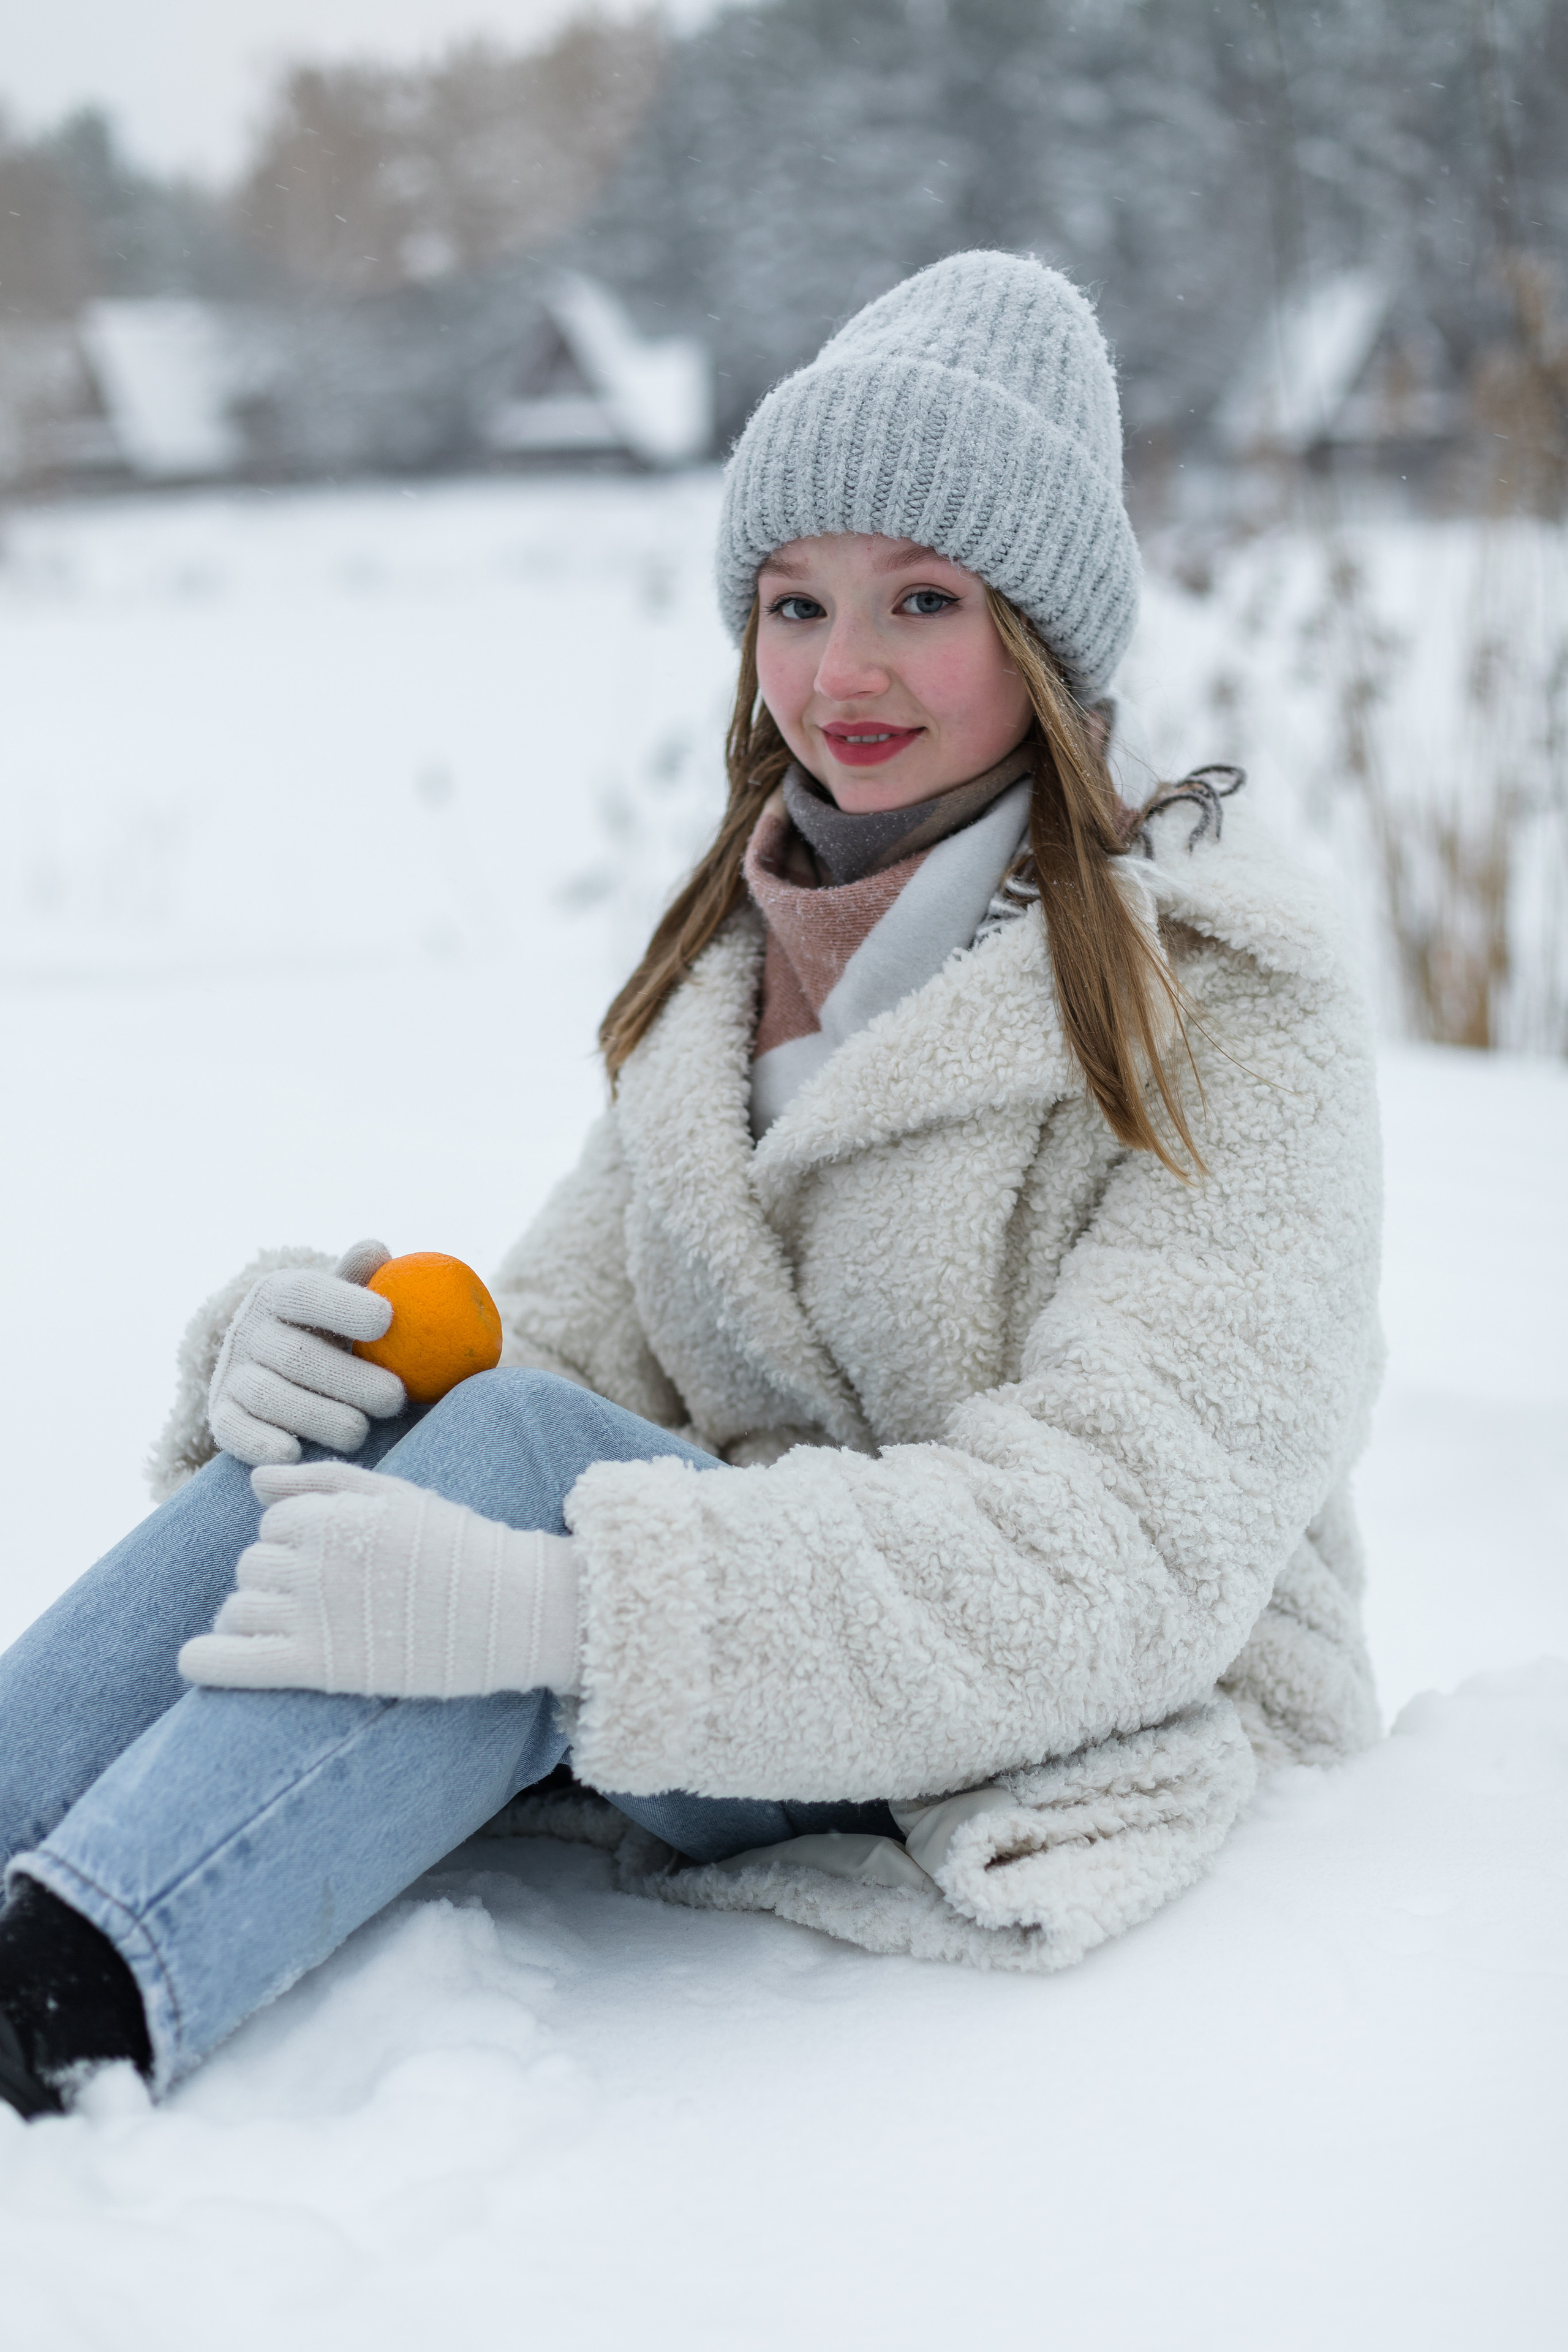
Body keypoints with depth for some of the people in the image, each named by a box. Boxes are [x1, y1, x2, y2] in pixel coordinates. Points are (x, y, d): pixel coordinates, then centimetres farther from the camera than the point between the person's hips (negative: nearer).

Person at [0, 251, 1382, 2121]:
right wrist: (298, 1349, -19)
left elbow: (1128, 1550, -23)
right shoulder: (723, 965, 10)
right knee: (371, 1423, -22)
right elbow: (566, 1336, 6)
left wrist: (550, 1602, -34)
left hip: (1091, 1747, -5)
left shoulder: (1224, 1003, -11)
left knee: (533, 1447, -30)